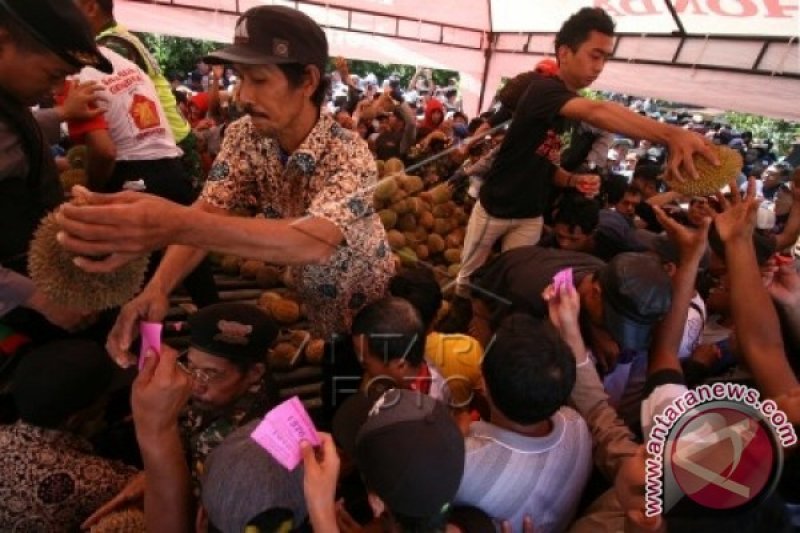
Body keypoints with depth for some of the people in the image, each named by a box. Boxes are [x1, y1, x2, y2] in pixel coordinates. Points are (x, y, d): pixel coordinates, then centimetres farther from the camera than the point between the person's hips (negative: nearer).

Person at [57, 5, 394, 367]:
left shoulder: (350, 156, -30)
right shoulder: (244, 136, -12)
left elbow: (314, 242, -47)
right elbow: (208, 211, -19)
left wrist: (178, 225, -59)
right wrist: (157, 288, -37)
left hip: (367, 311, -4)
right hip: (312, 298, 4)